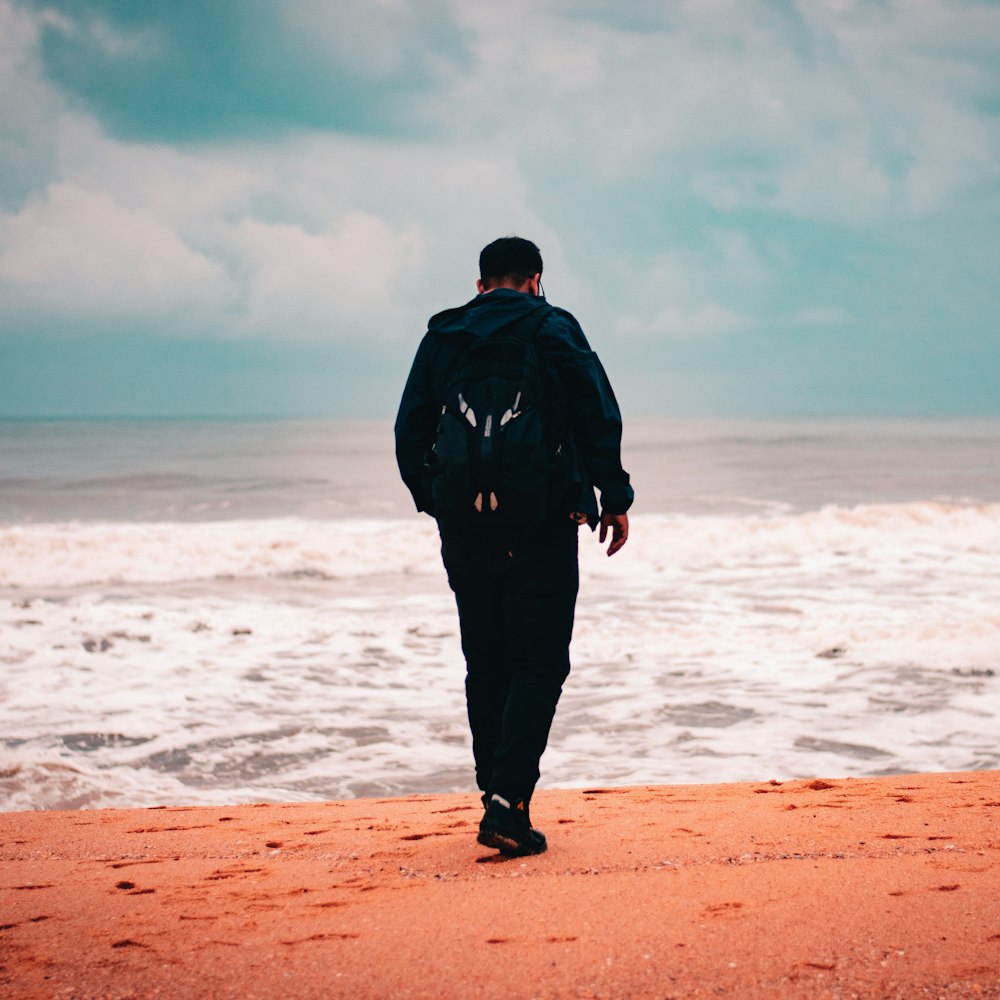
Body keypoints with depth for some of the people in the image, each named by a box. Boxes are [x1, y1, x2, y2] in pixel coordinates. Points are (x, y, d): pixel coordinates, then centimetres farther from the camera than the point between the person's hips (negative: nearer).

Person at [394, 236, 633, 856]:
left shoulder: (441, 337, 9)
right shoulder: (555, 330, -1)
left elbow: (410, 433, 11)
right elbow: (600, 419, -7)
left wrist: (431, 501, 23)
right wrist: (615, 499, 1)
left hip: (464, 530, 4)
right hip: (542, 525, -4)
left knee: (486, 667, 13)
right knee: (539, 665, -1)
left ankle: (500, 801, 15)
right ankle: (508, 800, -15)